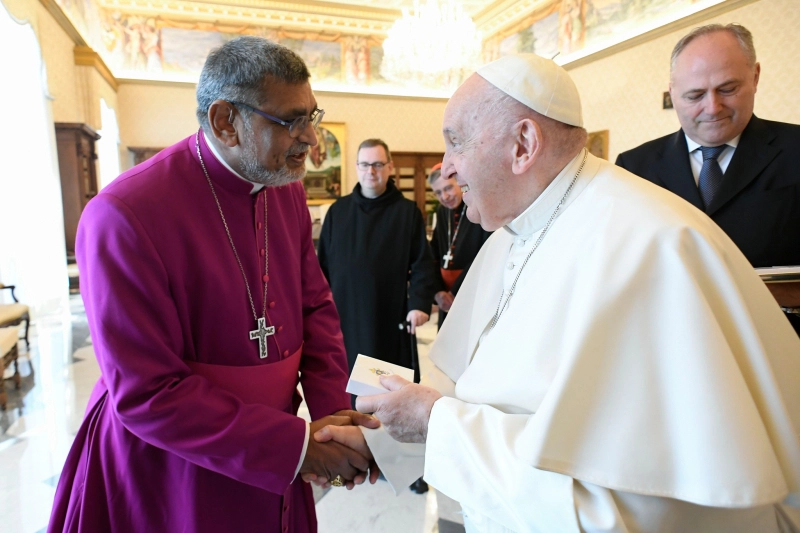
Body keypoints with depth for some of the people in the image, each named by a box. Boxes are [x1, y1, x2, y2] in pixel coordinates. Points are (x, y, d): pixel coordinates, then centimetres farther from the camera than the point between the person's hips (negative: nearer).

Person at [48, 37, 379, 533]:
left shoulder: (288, 190, -4)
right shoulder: (125, 216, -24)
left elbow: (315, 303, 2)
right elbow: (145, 395, -22)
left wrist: (334, 408, -11)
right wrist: (297, 446, -24)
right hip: (167, 460, -5)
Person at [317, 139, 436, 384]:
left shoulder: (408, 211, 1)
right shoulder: (338, 210, 8)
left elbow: (422, 264, -1)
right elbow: (324, 263, 8)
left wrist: (420, 303, -13)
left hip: (391, 318, -2)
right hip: (345, 316, 2)